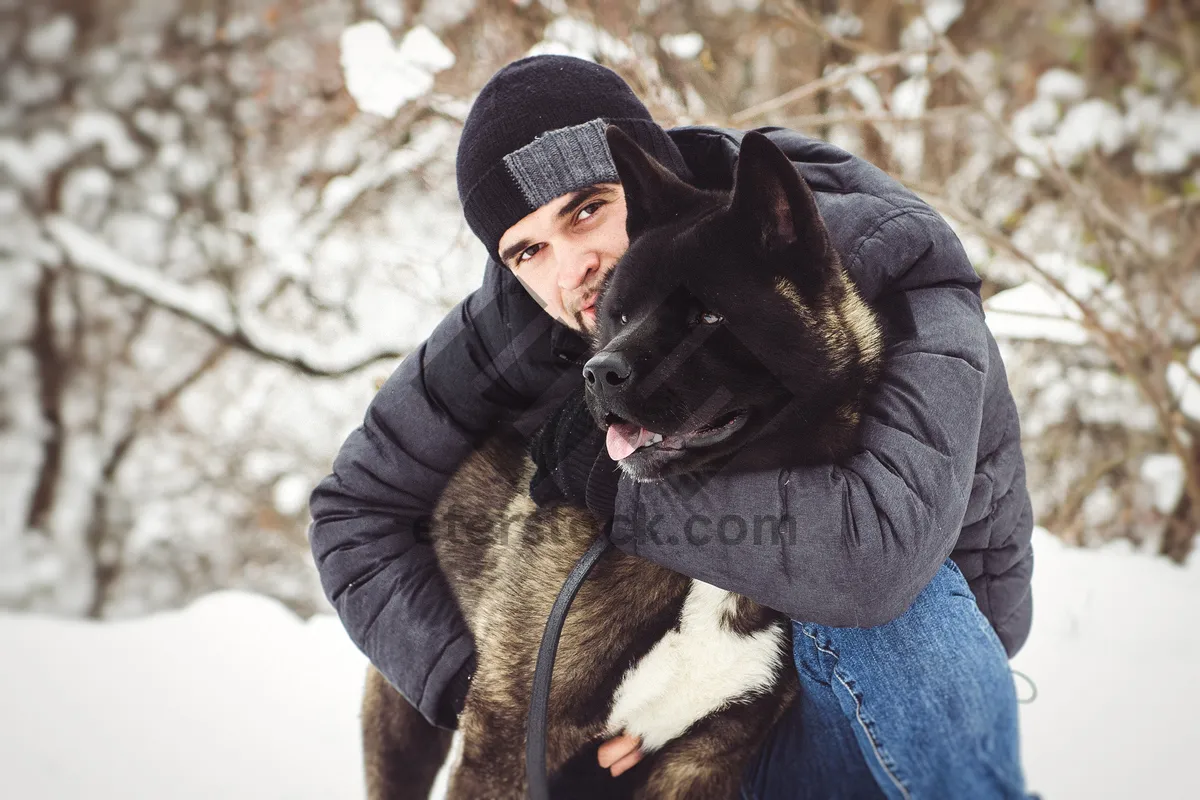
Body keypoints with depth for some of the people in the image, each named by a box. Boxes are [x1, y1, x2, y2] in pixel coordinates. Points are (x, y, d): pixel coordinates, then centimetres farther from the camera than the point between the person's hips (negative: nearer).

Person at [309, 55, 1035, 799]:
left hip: (923, 631, -4)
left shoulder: (881, 261, -30)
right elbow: (356, 509, -7)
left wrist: (610, 481, -36)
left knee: (870, 581, -35)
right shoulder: (521, 318, -17)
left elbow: (883, 548, -47)